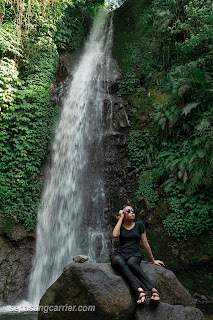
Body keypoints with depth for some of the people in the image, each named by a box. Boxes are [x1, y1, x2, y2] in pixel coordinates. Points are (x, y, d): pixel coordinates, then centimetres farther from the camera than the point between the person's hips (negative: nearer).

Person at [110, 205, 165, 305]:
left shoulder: (139, 225, 12)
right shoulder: (120, 226, 14)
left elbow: (145, 244, 16)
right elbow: (115, 235, -10)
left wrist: (153, 260, 19)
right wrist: (120, 218, 0)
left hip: (134, 255, -1)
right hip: (120, 254, 1)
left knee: (131, 262, -39)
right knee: (120, 261, -38)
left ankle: (153, 290, -46)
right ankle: (140, 290, -52)